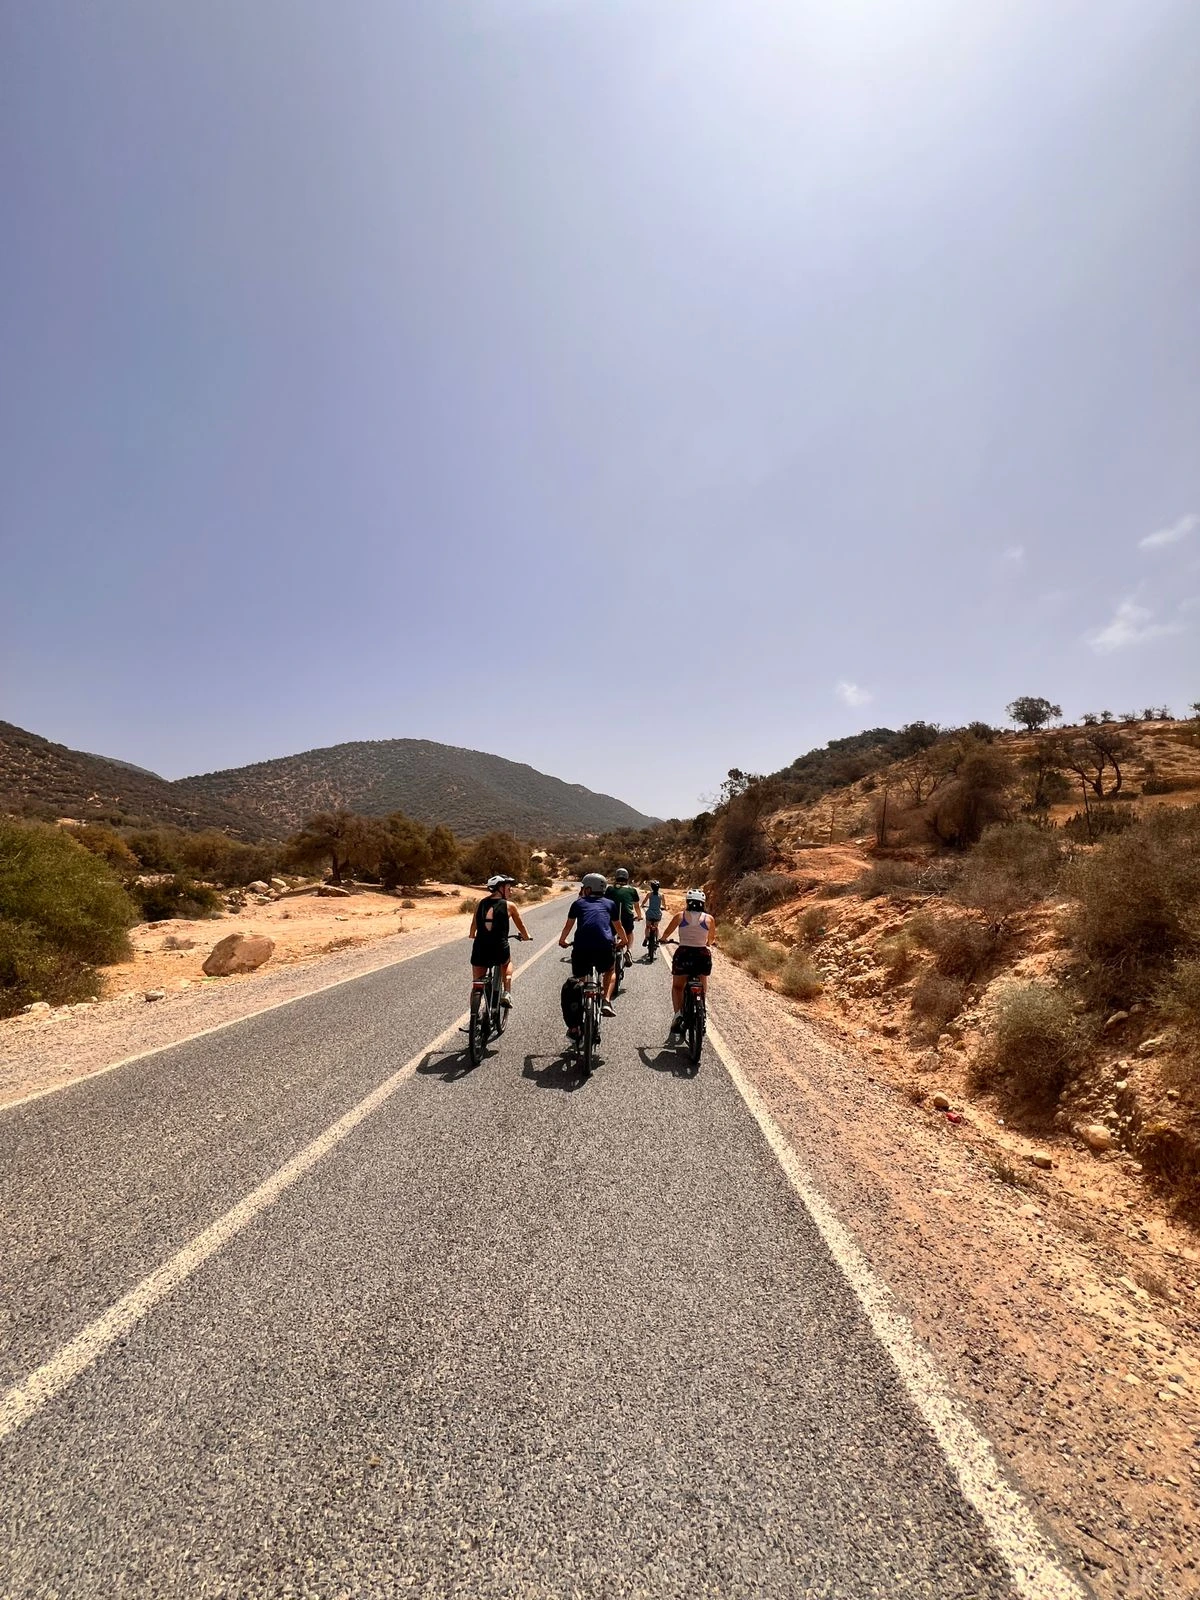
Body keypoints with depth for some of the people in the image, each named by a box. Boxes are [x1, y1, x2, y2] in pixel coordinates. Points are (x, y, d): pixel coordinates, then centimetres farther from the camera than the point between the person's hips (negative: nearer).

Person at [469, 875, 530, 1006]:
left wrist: (472, 935, 42)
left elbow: (473, 924, 21)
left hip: (479, 951, 2)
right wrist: (526, 936, 35)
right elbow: (520, 926, 15)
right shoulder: (509, 906, 2)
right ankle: (507, 994, 20)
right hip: (499, 951, -2)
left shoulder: (481, 904, 9)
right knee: (508, 961, 32)